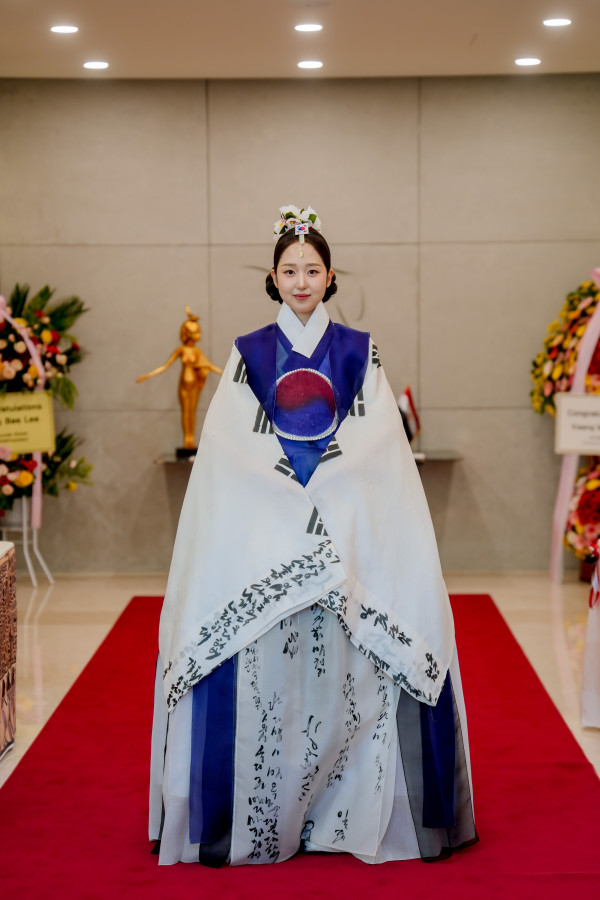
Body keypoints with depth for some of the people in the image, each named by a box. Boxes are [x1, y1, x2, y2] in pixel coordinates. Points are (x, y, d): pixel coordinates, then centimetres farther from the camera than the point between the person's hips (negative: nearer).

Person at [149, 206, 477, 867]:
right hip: (263, 530, 0)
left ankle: (357, 810, 5)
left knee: (350, 661, -6)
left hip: (350, 527, 0)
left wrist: (322, 491, -10)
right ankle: (261, 818, 3)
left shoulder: (358, 352, 9)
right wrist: (291, 495, -9)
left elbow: (376, 443, 3)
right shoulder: (249, 353, 8)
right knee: (261, 660, -6)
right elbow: (234, 447, 2)